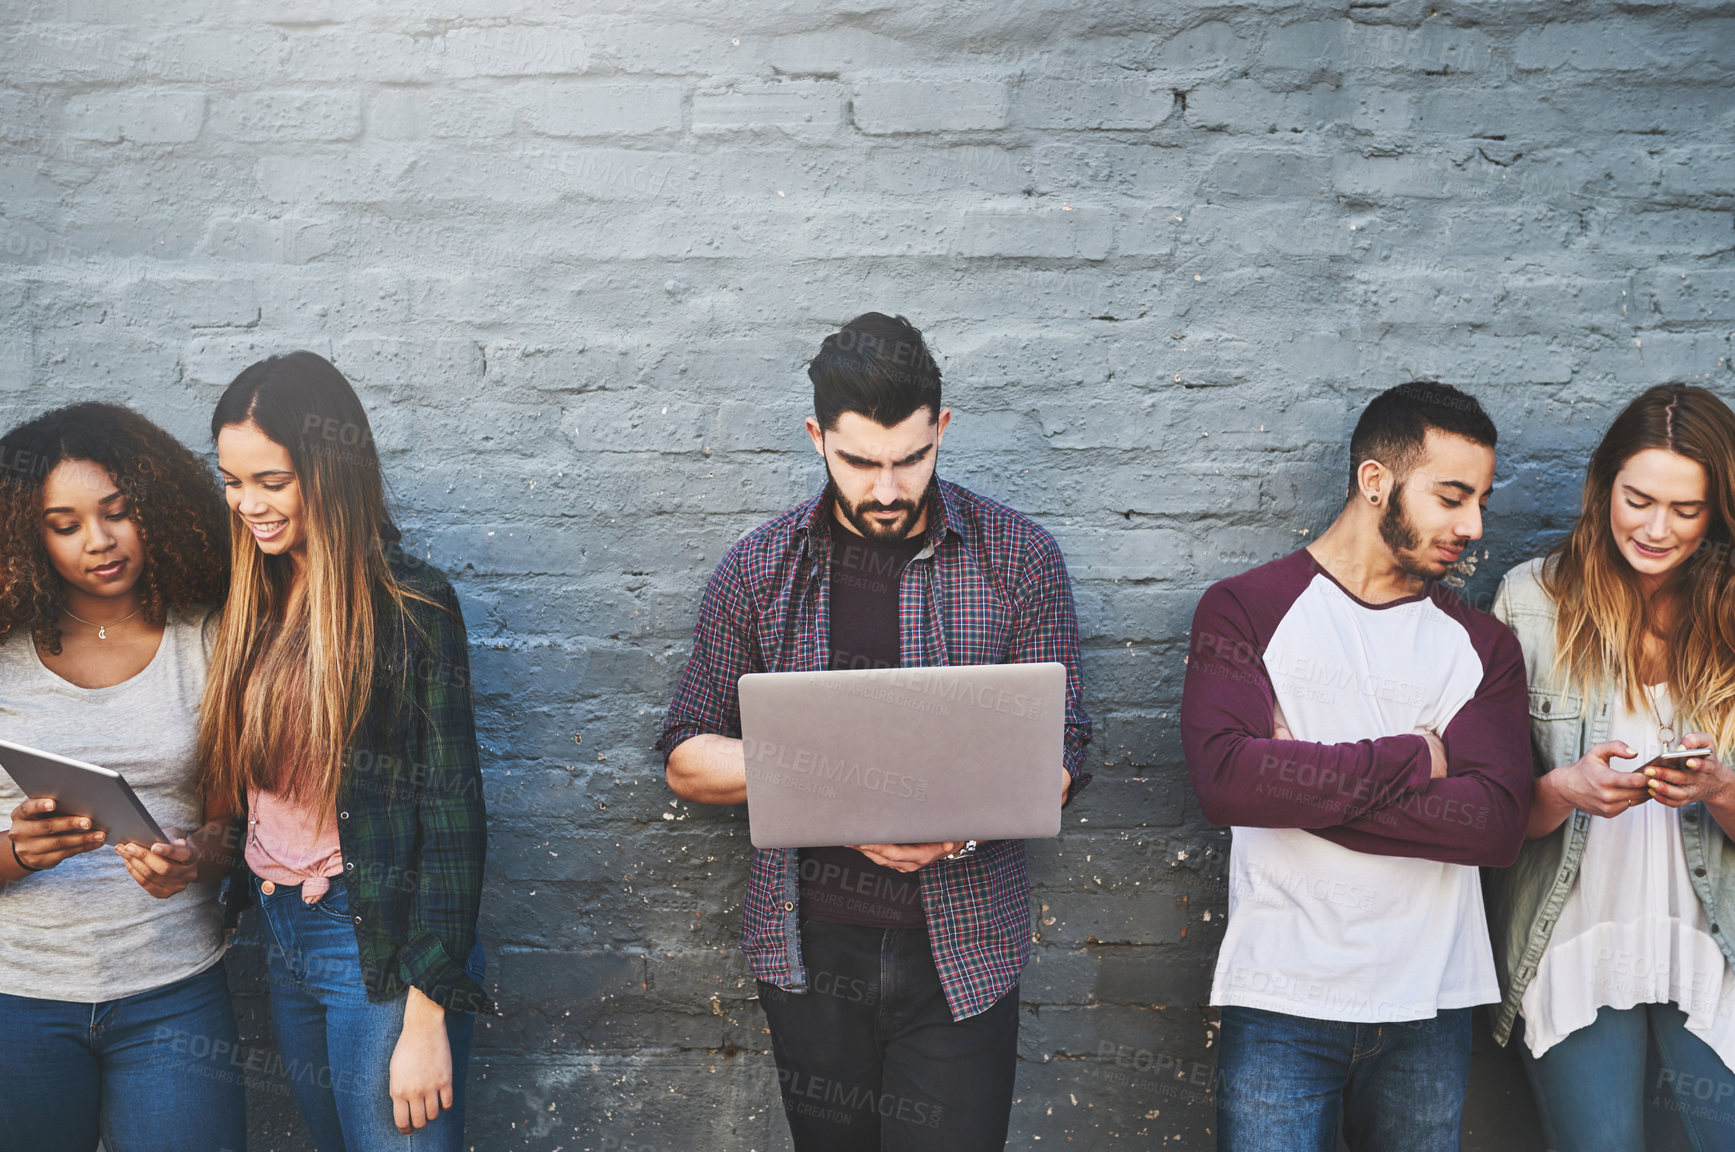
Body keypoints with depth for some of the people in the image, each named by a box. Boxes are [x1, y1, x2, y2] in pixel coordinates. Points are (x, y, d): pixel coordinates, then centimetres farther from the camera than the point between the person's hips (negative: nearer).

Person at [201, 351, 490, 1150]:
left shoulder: (408, 606, -14)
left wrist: (428, 1014, -17)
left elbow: (451, 812, -15)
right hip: (280, 934, 7)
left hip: (381, 944, -7)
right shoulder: (258, 600, 7)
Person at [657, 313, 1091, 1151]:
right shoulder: (759, 569, 1)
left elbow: (1059, 760, -2)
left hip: (962, 950, -1)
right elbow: (687, 762, 3)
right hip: (811, 950, 2)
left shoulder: (1019, 559, -2)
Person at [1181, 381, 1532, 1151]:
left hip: (1431, 1005, 3)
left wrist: (1303, 784, -13)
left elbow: (1498, 822, -6)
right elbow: (1225, 779, -17)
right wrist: (1414, 760, -10)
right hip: (1281, 1001, -3)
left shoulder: (1481, 644, 9)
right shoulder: (1245, 611, 0)